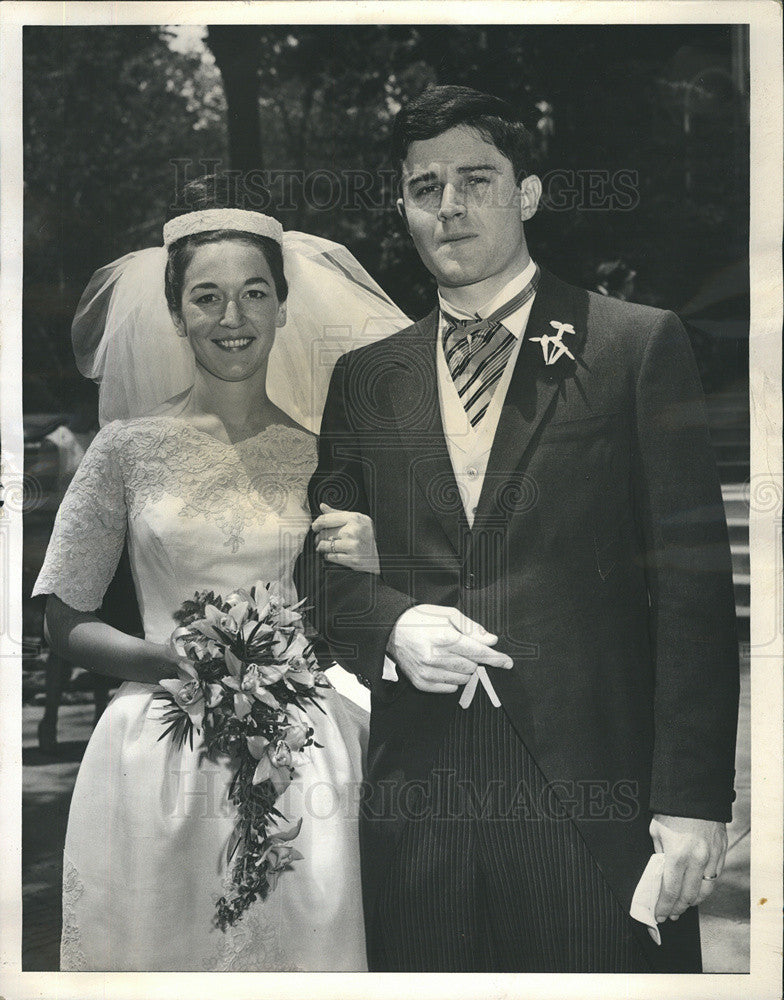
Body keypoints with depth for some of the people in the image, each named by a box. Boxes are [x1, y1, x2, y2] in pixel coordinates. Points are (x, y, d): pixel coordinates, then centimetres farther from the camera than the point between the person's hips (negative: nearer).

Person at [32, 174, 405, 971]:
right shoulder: (130, 447, 2)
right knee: (158, 950, 4)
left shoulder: (325, 456, 7)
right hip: (159, 753, -1)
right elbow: (65, 622, 4)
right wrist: (178, 660, -12)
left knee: (305, 944, 4)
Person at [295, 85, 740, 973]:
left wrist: (692, 800, -11)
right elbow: (321, 559, 15)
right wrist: (389, 626, -8)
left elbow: (693, 580, -4)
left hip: (593, 796, -3)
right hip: (416, 790, 3)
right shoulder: (364, 378, 12)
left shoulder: (639, 345, 1)